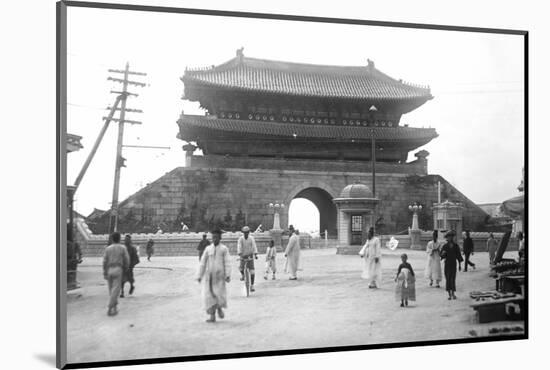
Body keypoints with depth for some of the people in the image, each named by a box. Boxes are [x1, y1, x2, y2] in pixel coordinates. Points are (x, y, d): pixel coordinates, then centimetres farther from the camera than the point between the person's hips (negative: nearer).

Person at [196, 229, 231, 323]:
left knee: (220, 295, -6)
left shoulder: (224, 249, 3)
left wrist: (228, 275, -12)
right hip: (209, 275, 2)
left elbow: (227, 263, -1)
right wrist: (199, 276, 9)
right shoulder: (208, 249, 8)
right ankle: (212, 316, 6)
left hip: (219, 275, -2)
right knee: (209, 295, -3)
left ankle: (219, 308, 25)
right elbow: (203, 263, 11)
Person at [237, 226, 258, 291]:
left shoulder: (251, 238, -9)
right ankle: (242, 275, 20)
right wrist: (239, 254, -38)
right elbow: (239, 247, -22)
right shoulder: (240, 238, -11)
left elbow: (254, 246, -18)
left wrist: (255, 254, -32)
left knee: (252, 271, -7)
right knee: (241, 268, -17)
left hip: (250, 256, 0)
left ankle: (252, 285, 2)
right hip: (243, 256, 0)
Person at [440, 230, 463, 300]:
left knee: (453, 279, -5)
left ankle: (453, 294, 7)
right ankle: (450, 295, 6)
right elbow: (442, 256, 0)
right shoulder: (445, 246, -1)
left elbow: (458, 255, 7)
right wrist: (443, 253, -23)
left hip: (453, 264, 1)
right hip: (447, 264, -1)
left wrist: (459, 264, 5)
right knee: (447, 279, -1)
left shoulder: (456, 246, 3)